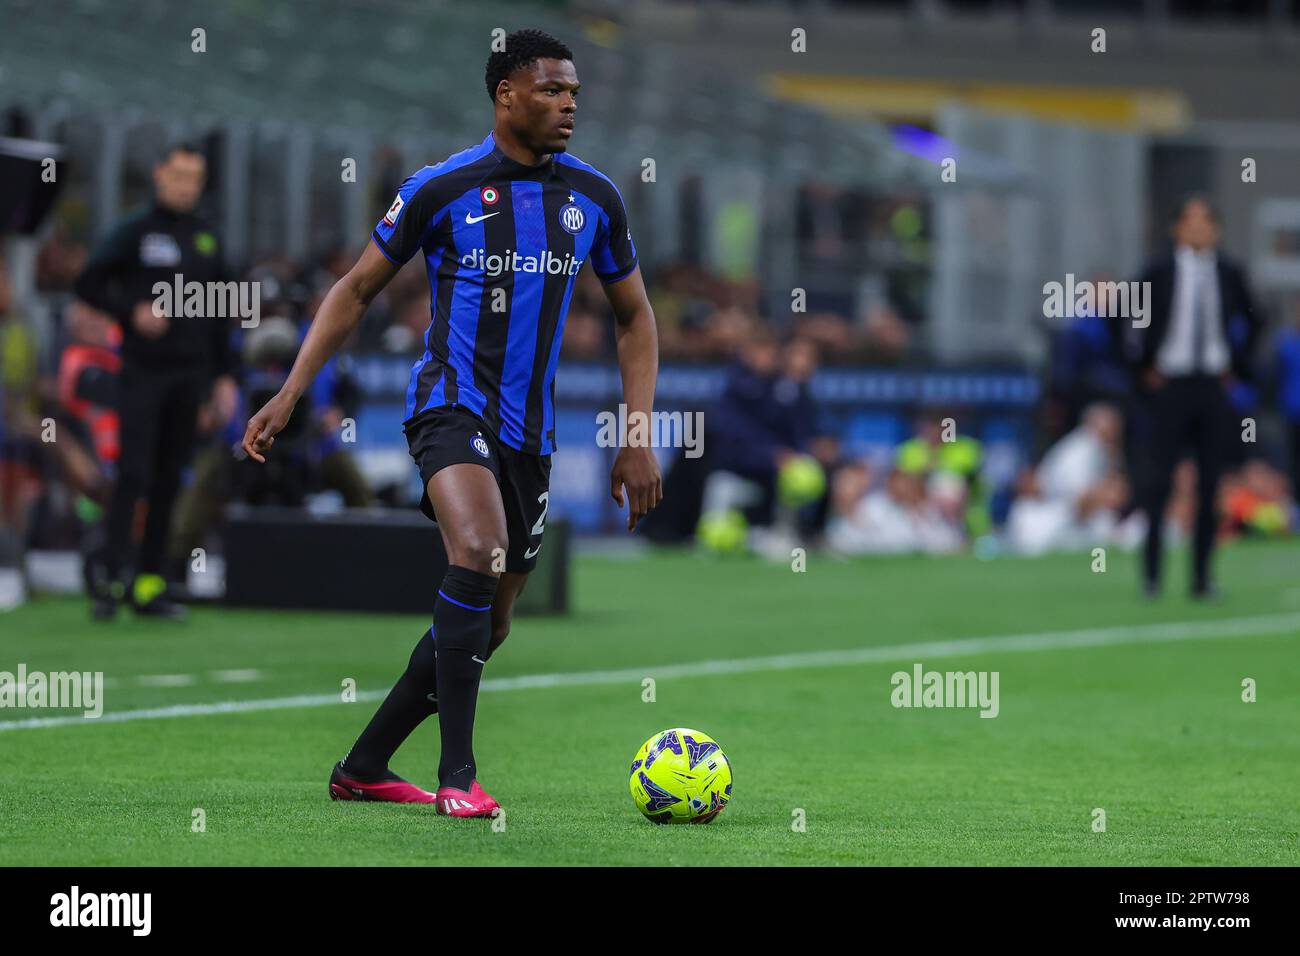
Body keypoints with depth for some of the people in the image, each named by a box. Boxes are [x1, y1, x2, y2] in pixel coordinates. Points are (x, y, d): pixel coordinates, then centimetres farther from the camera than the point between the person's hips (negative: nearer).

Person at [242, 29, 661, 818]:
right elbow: (357, 291, 5)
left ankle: (364, 767, 24)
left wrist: (639, 438, 7)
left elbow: (634, 317, 16)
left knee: (486, 626, 8)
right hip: (452, 405, -5)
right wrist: (290, 396, -3)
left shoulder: (594, 197, 6)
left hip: (531, 427, 5)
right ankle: (458, 776, -24)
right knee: (478, 556, -30)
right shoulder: (441, 189, -5)